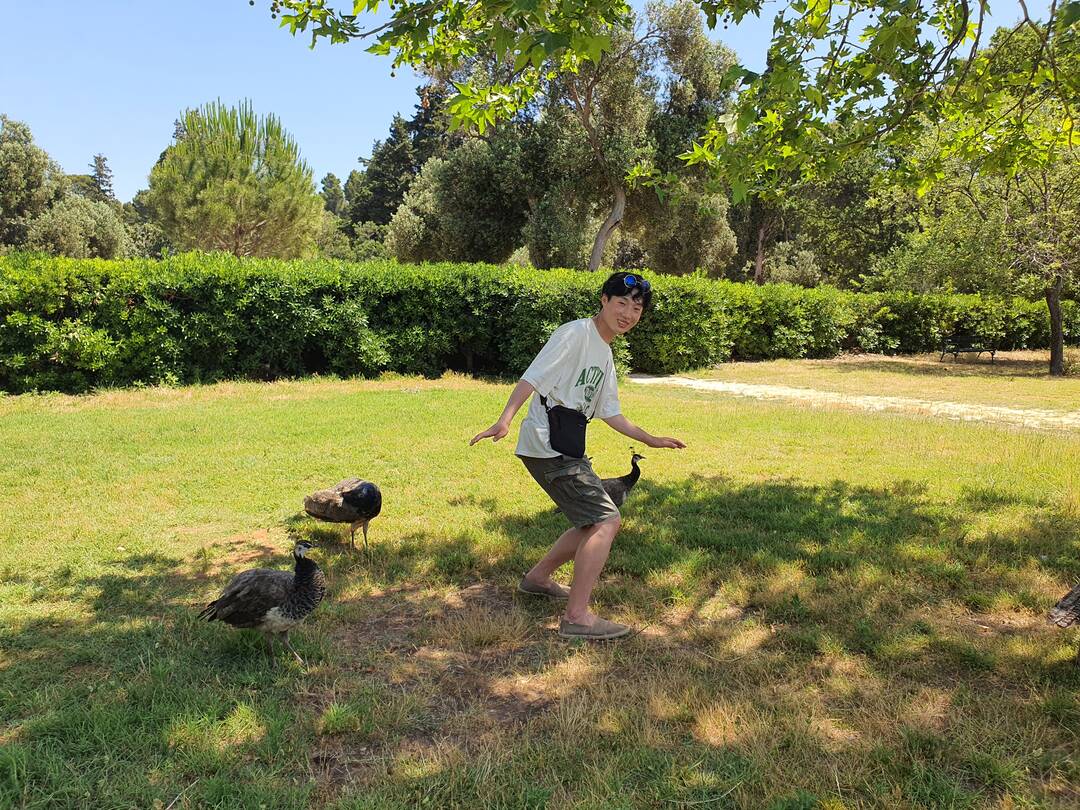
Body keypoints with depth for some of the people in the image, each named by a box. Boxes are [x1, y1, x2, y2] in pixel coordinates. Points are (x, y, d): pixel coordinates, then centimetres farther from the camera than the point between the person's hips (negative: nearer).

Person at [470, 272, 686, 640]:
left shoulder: (605, 355, 19)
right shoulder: (575, 334, -9)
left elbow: (610, 413, 27)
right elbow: (532, 377, -21)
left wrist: (650, 439, 29)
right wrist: (505, 420, -34)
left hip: (568, 451, 10)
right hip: (548, 447, -10)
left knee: (598, 522, 18)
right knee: (606, 521, -14)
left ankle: (538, 578, 32)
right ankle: (576, 616, -10)